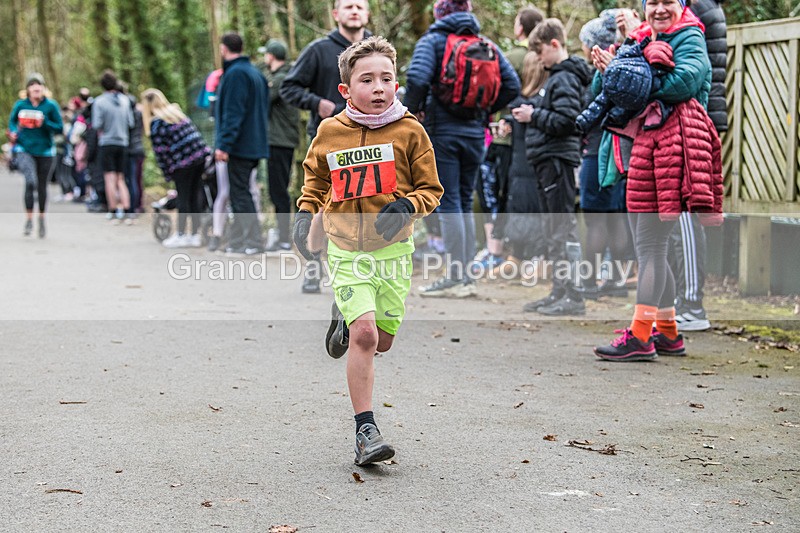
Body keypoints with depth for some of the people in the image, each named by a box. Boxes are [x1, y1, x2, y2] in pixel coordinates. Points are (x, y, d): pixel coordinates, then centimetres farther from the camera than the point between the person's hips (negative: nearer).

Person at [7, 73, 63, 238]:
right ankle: (28, 219, -12)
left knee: (42, 187, 11)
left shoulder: (51, 105, -4)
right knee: (30, 181, -24)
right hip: (24, 150, -1)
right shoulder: (20, 105, 0)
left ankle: (41, 220, 33)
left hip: (45, 151, 1)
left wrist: (44, 122, -18)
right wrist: (13, 132, -4)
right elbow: (12, 121, 16)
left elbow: (59, 128, -2)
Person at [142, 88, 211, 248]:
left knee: (183, 198, 2)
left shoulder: (156, 123, -4)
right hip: (201, 155, 7)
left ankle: (181, 236, 8)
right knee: (195, 197, 11)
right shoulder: (177, 111, 18)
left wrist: (167, 173, -1)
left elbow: (160, 151, -7)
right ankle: (195, 235, 14)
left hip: (183, 161, -7)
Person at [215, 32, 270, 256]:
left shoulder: (235, 74, -12)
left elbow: (233, 113, -19)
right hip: (255, 144, 9)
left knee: (240, 193, -6)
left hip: (241, 144, -9)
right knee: (240, 192, 14)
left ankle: (252, 241, -7)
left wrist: (224, 144, -20)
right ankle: (238, 241, 17)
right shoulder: (255, 73, 17)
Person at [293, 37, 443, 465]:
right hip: (346, 250, -1)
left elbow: (431, 188, 2)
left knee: (383, 340, 10)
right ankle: (365, 428, -7)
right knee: (364, 336, -15)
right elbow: (315, 178, 19)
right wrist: (305, 213, 3)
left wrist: (407, 206, -18)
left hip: (393, 248, 1)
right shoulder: (330, 132, 0)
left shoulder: (409, 132, -4)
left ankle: (346, 320, 46)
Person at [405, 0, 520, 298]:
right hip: (475, 133, 5)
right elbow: (512, 85, 3)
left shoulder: (433, 41, -3)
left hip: (442, 131, -5)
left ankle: (456, 277, -5)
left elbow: (417, 79, -20)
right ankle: (466, 275, 14)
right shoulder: (486, 45, 10)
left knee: (448, 203, -3)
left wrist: (412, 110, -4)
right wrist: (486, 110, 12)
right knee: (464, 202, 13)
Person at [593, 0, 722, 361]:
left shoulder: (689, 39, -1)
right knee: (645, 245, 12)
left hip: (673, 143, -9)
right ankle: (668, 333, 20)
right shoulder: (642, 41, 21)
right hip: (646, 145, 9)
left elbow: (683, 81, -20)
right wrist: (607, 70, -2)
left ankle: (640, 337, -8)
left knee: (650, 244, -10)